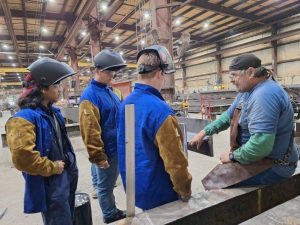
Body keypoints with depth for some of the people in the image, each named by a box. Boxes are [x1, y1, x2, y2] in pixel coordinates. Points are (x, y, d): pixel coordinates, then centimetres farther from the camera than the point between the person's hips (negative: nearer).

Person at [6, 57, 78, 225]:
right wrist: (52, 168, -18)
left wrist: (70, 166, 14)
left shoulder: (54, 112, 6)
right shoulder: (25, 118, -21)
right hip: (49, 185, -8)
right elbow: (22, 157, -31)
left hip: (67, 177, 9)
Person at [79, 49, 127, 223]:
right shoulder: (90, 96, -19)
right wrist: (98, 157, -18)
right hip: (107, 152, -9)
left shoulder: (110, 91, 9)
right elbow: (90, 131, -23)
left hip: (117, 148, 9)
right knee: (105, 186, 12)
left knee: (110, 183, 24)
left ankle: (112, 211, 43)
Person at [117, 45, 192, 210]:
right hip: (157, 191, -6)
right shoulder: (160, 110, -28)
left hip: (134, 186, 7)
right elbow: (174, 160, -25)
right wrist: (185, 191, -8)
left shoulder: (125, 104, -2)